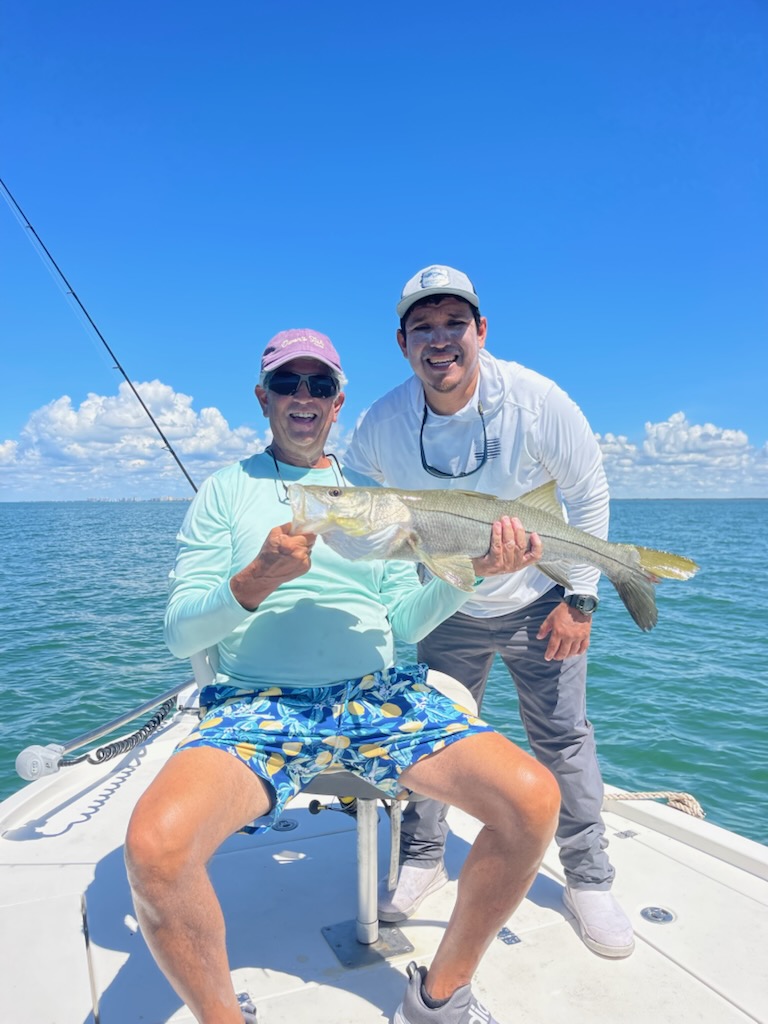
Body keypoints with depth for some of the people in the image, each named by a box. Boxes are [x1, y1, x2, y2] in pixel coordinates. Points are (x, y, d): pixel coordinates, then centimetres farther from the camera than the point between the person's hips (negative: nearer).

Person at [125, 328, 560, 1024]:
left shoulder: (373, 493, 16)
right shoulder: (226, 490, 9)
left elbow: (405, 621, 11)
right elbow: (179, 632, 2)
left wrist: (473, 569, -7)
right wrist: (255, 583, -17)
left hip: (378, 697, 3)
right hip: (259, 704, -2)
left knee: (534, 798, -19)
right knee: (155, 843, -31)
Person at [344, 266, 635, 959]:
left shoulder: (535, 401, -21)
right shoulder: (382, 424, -17)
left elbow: (588, 494, -9)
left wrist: (579, 598, -10)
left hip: (540, 603, -1)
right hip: (448, 610, 2)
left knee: (563, 738, 7)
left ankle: (589, 879, 27)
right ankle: (422, 859, 32)